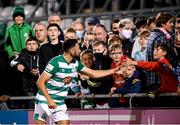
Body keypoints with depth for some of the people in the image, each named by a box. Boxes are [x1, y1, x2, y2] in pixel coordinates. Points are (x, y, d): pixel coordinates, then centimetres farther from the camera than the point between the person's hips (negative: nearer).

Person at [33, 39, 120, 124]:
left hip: (60, 102, 7)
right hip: (45, 100, -7)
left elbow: (93, 74, 12)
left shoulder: (75, 64, 3)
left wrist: (115, 70, 9)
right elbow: (40, 82, -19)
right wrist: (49, 100, -25)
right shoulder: (56, 62, -19)